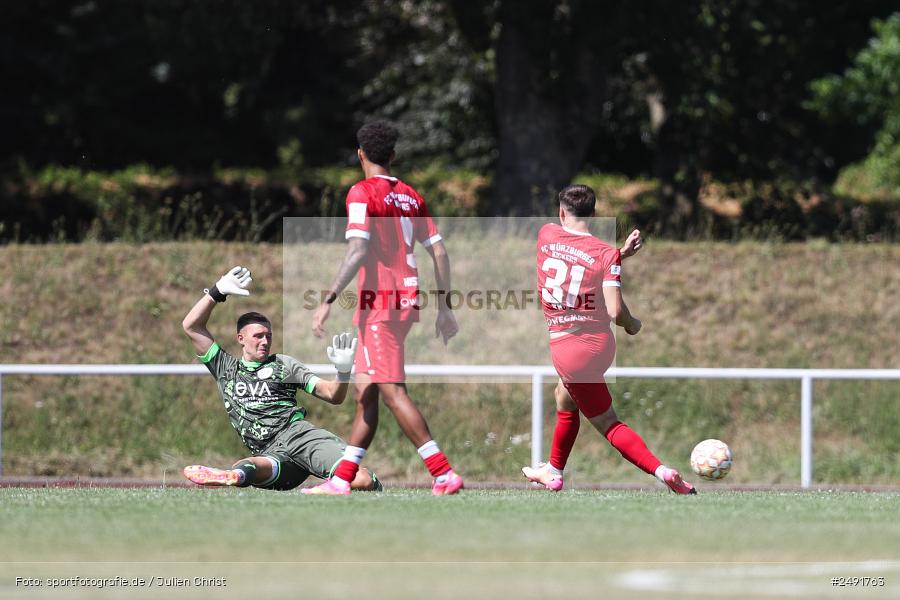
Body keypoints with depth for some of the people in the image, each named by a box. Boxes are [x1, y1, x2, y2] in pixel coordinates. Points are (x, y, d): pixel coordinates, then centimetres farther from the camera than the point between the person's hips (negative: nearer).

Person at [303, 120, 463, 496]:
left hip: (379, 302, -8)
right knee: (365, 391, 12)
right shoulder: (410, 196, 13)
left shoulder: (362, 193, -8)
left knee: (392, 392, -10)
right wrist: (444, 307, 18)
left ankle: (444, 474, -17)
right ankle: (341, 479, 12)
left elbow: (358, 252, -19)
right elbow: (439, 252, 12)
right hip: (407, 299, 8)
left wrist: (329, 301, -18)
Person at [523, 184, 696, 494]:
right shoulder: (606, 254, -7)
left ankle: (660, 470, -16)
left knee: (608, 423, 3)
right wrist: (632, 325, 5)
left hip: (567, 349, -3)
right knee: (565, 400, 29)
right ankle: (553, 472, 39)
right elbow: (615, 310, -14)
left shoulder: (546, 234, -3)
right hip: (600, 344, 3)